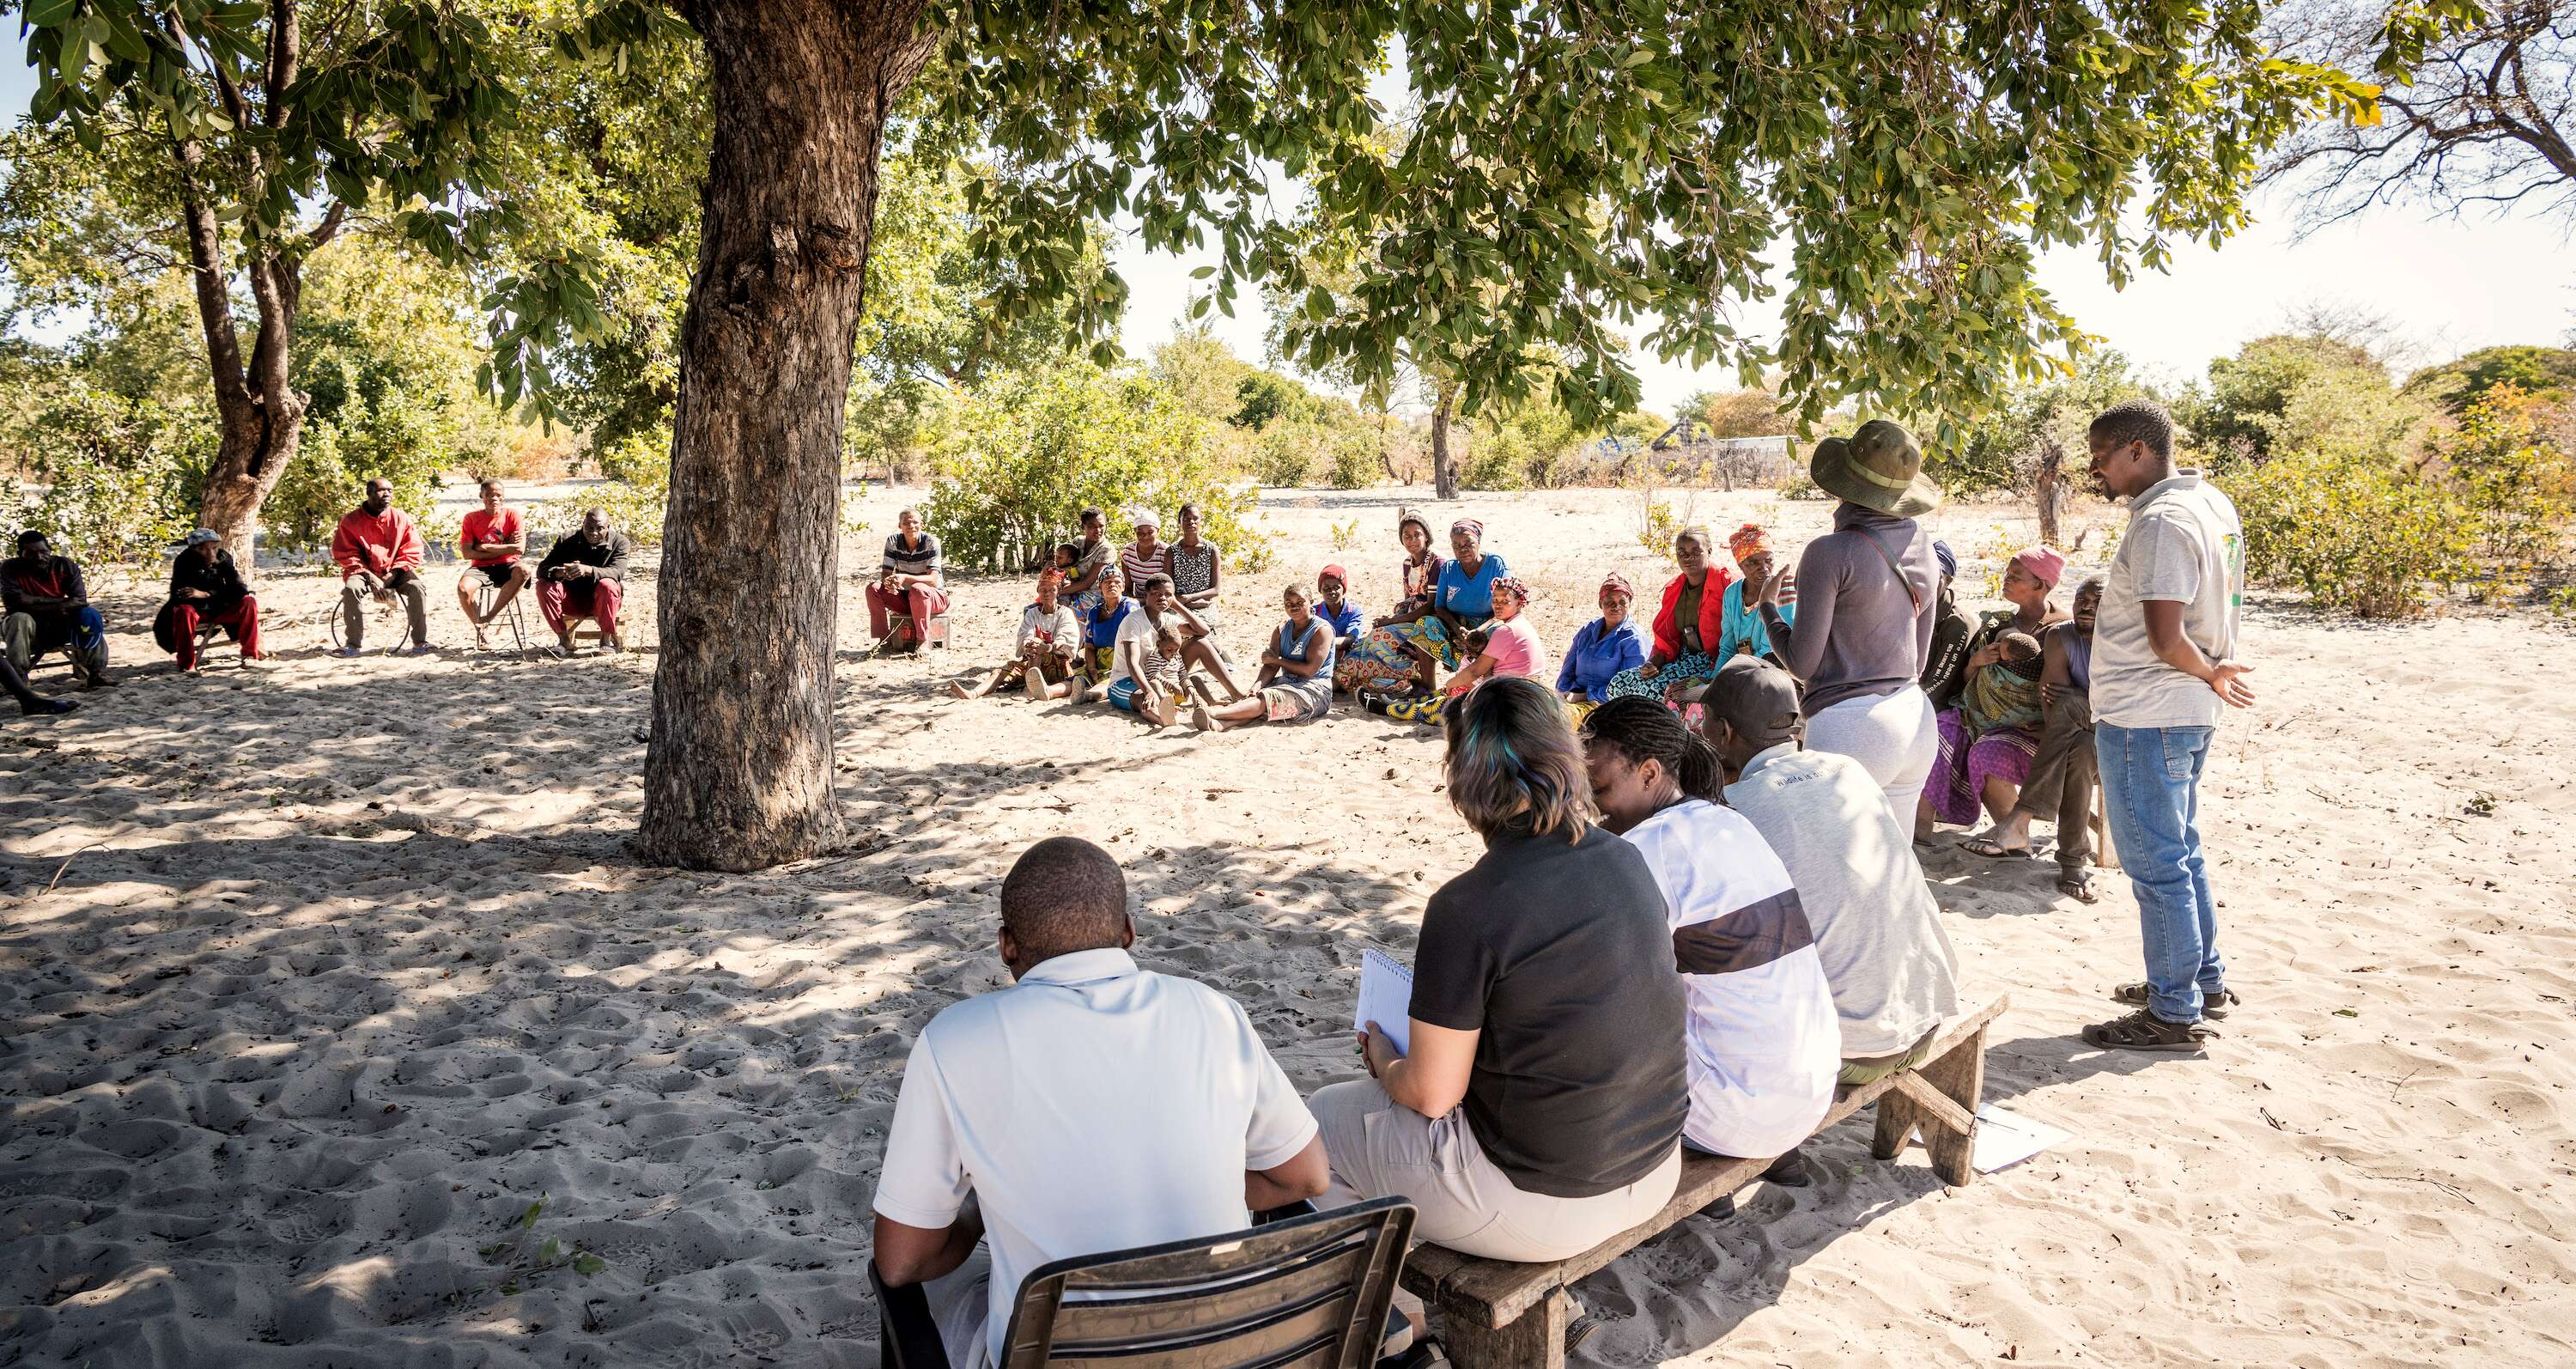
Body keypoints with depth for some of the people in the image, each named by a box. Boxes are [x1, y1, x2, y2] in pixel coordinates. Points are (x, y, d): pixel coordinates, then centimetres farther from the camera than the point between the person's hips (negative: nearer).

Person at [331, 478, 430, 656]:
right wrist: (369, 576, -17)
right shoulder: (351, 520, -2)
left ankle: (420, 642, -19)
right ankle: (354, 644, -22)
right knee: (352, 588, -32)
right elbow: (345, 554, -4)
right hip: (364, 571, -1)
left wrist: (392, 575, -13)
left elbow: (412, 553, 0)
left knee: (417, 588, -28)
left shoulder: (401, 518, 2)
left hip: (395, 573, 1)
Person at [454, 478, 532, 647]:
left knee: (523, 571, -36)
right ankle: (479, 628, -2)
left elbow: (520, 549, -12)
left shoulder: (512, 515, 0)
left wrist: (484, 547, -11)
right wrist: (503, 548, -11)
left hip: (506, 565, -1)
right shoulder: (471, 517, 2)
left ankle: (490, 615, -20)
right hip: (481, 567, 1)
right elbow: (466, 553, -6)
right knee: (463, 588, -31)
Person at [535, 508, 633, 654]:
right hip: (573, 601, 3)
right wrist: (560, 572, -37)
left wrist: (587, 570, -45)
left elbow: (617, 572, -27)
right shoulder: (567, 541, -5)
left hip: (601, 602, -2)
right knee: (544, 585, -22)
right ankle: (564, 639, -17)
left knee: (608, 585, -35)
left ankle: (606, 638, -20)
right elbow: (542, 570, -12)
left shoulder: (620, 542, -9)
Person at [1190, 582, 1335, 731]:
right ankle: (1220, 724, -52)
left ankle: (1213, 713, -50)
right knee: (1257, 695, -23)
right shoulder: (1282, 630, 15)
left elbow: (1310, 669, -15)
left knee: (1267, 698, -29)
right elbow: (1270, 667, 3)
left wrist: (1278, 660, -5)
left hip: (1315, 688, -6)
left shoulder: (1322, 629, -5)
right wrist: (1258, 684, -18)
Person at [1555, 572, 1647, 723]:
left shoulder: (1633, 640, -2)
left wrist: (1586, 696, -14)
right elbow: (1568, 669, 20)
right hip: (1577, 698, 5)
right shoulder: (1586, 630, 16)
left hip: (1604, 705, -5)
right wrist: (1563, 693, -2)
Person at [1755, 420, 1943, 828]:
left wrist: (1768, 608, 8)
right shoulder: (1923, 548, 8)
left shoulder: (1831, 553, -13)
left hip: (1850, 723, -7)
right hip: (1918, 721, 8)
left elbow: (1802, 663, -8)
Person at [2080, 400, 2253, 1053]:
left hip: (2145, 718, -10)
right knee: (2182, 853, 21)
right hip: (2188, 713, 10)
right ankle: (2205, 981, 34)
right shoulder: (2212, 503, 10)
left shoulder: (2161, 523, -21)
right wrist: (2213, 670, 10)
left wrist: (2209, 675, -10)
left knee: (2156, 865, -1)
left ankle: (2175, 1014, 8)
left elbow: (2166, 639, -26)